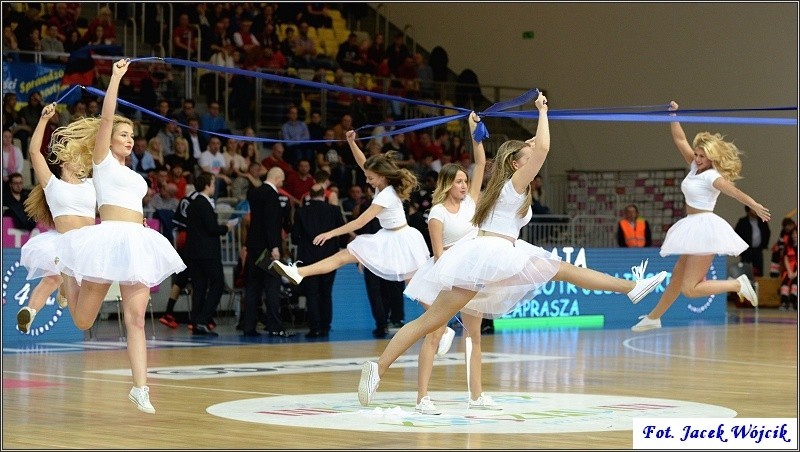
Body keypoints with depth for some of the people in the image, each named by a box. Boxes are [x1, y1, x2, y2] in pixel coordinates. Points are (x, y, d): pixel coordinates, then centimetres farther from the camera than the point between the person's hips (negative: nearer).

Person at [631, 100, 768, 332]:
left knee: (690, 288, -13)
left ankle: (738, 285, -8)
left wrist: (755, 206, -43)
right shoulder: (696, 168, 9)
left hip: (704, 229, -9)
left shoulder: (712, 176, -14)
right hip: (694, 230, 9)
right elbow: (680, 140, 11)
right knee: (677, 278, 19)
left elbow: (734, 191, -30)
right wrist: (673, 115, 4)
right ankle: (653, 318, 29)